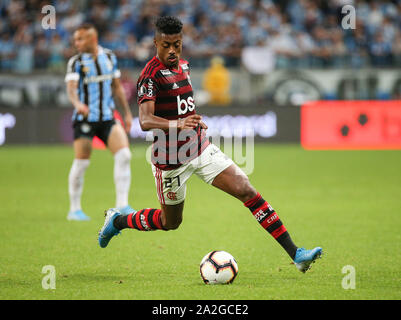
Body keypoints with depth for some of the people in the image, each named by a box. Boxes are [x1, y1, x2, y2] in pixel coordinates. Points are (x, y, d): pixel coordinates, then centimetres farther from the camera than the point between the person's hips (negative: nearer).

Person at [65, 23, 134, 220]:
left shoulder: (109, 57, 8)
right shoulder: (76, 62, -5)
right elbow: (71, 88, -20)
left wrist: (127, 113, 16)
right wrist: (77, 104, -40)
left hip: (107, 117, 3)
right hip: (84, 119, -3)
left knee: (124, 155, -10)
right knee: (81, 163, -3)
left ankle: (122, 205, -5)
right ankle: (74, 210, 11)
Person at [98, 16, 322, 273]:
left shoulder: (183, 66, 7)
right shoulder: (151, 74, -18)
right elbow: (145, 121, -31)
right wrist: (177, 124, -47)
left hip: (200, 149, 6)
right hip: (171, 158, -6)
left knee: (246, 190, -9)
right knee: (170, 222, 10)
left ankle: (296, 254, -11)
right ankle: (118, 220, 39)